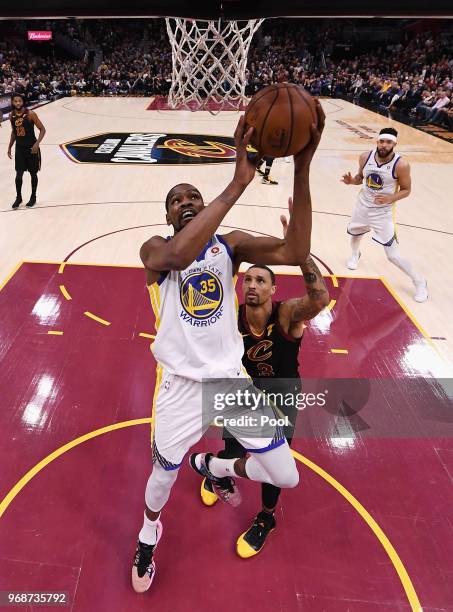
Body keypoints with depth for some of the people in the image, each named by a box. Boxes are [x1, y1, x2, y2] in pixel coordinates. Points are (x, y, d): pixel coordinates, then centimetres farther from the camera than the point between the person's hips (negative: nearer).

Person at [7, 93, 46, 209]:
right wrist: (9, 147, 11)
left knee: (33, 174, 7)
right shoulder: (11, 115, 1)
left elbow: (42, 129, -11)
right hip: (19, 148, 4)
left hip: (31, 148, -4)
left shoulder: (30, 114, -14)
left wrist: (37, 143, -23)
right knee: (19, 174, 4)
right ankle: (18, 197, 17)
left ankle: (33, 197, 22)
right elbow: (13, 132, 14)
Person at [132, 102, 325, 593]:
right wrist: (238, 182, -41)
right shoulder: (153, 248, -8)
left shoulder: (231, 243, -2)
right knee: (163, 477, 16)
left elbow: (295, 252, -22)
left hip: (231, 378, 2)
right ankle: (148, 532, 54)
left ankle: (214, 466, 37)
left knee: (287, 478, 6)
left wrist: (302, 168, -32)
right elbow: (179, 255, -37)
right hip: (181, 384, -2)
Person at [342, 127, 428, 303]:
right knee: (354, 234, 29)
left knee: (393, 255, -8)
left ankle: (420, 282, 11)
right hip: (363, 206, 5)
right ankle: (355, 254, 65)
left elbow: (406, 190, -10)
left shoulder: (401, 165, -22)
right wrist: (351, 180, -14)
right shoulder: (365, 157, -10)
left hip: (382, 212, -5)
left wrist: (390, 198, -29)